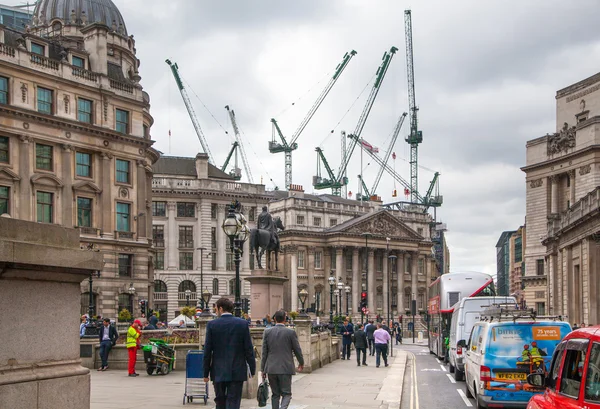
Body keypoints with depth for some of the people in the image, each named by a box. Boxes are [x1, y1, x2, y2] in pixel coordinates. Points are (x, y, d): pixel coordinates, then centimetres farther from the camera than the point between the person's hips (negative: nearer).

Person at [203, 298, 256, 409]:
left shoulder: (212, 325, -4)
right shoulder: (243, 324, -2)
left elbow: (207, 351, -2)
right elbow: (249, 349, -2)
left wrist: (206, 373, 5)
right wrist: (252, 369, 6)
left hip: (218, 371, 0)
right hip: (237, 372, 0)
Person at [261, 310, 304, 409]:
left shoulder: (267, 332, 0)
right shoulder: (291, 332, -6)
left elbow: (264, 352, 3)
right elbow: (297, 350, 2)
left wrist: (263, 369, 9)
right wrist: (301, 363, 20)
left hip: (271, 368, 3)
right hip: (285, 368, -3)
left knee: (275, 394, 13)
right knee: (286, 394, 2)